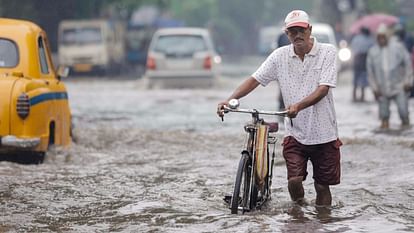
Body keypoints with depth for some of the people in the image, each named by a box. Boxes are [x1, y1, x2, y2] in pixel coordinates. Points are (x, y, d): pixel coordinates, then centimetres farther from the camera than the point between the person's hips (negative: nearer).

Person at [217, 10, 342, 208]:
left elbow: (323, 89, -15)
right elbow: (254, 80, 0)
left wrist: (298, 105, -32)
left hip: (323, 133, -1)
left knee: (322, 185, 4)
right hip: (295, 133, 1)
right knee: (294, 179, -11)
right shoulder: (280, 56, 2)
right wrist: (229, 100, -15)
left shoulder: (327, 52, -5)